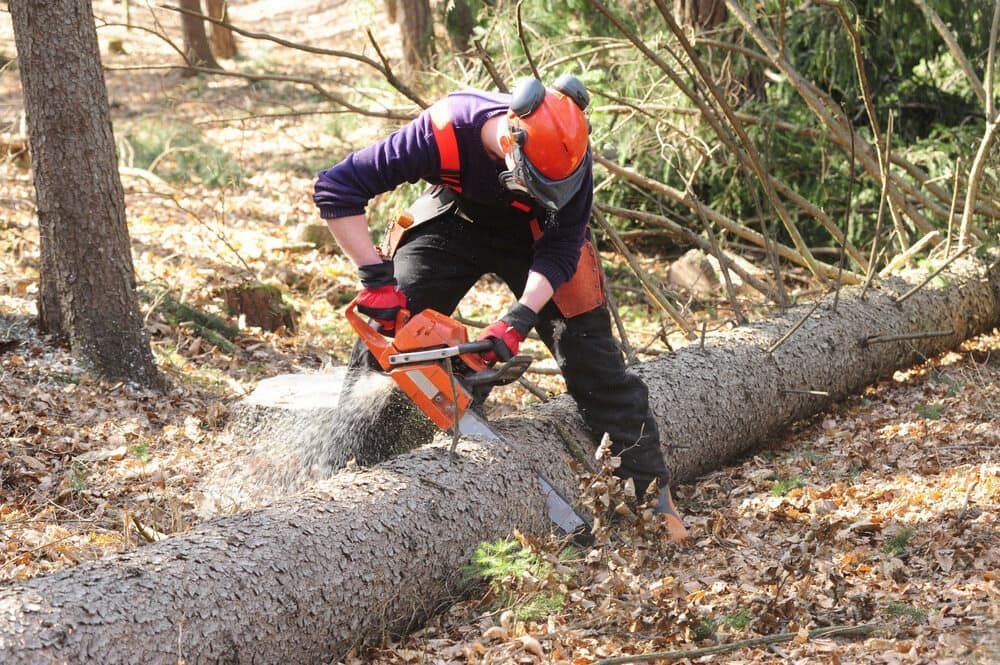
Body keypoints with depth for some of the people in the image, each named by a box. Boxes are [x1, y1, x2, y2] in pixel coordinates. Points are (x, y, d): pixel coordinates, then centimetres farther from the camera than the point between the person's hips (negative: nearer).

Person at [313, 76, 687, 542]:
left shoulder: (566, 152, -34)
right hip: (454, 220, 0)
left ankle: (651, 490, 3)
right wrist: (376, 279, -37)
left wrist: (518, 321, -36)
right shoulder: (445, 132, -39)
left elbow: (560, 249, -24)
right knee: (387, 329, -8)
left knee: (589, 352, -6)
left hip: (536, 235, 0)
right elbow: (336, 188, -34)